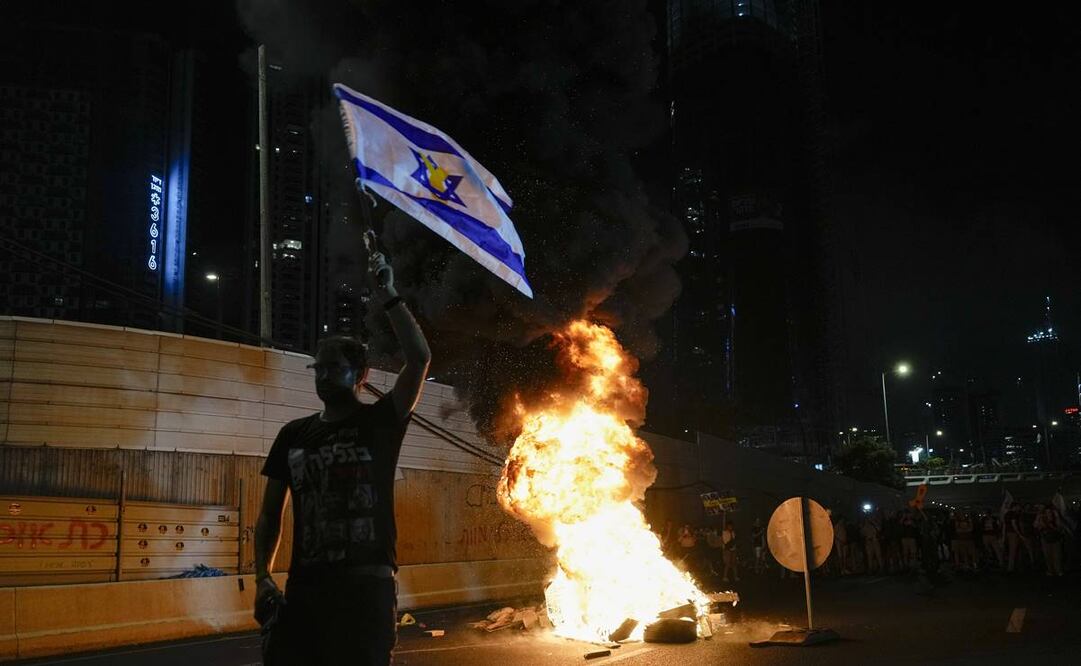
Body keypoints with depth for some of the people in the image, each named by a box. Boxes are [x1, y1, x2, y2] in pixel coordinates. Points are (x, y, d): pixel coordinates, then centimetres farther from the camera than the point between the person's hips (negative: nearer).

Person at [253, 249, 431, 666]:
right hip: (304, 587, 3)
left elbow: (419, 359, -13)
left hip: (367, 585, -3)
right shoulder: (294, 435, 13)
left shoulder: (380, 421, 2)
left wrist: (387, 297, -16)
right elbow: (271, 514, 15)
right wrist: (263, 577, 2)